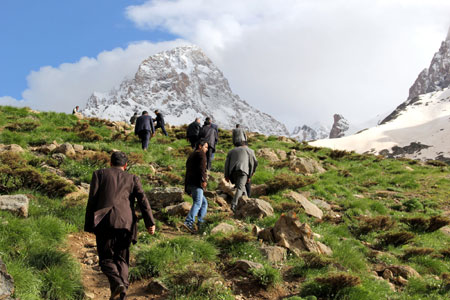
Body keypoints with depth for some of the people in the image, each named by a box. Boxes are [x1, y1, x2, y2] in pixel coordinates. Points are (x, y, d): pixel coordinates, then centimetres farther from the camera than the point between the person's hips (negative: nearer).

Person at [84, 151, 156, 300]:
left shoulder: (99, 174, 15)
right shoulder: (132, 179, 18)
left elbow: (92, 200, 7)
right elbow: (142, 200, 4)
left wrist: (89, 225, 8)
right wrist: (150, 222, -1)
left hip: (105, 221, -2)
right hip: (126, 222, 2)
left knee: (106, 259, 4)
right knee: (121, 259, 16)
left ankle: (117, 284, -21)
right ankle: (123, 286, 3)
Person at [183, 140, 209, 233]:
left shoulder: (191, 156, 30)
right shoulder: (201, 154, 3)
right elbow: (201, 167, -16)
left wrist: (187, 188, 27)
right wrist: (204, 180, -25)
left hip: (189, 183, 9)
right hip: (196, 183, -9)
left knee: (204, 202, 15)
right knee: (198, 203, -18)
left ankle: (200, 222, 6)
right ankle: (189, 222, -32)